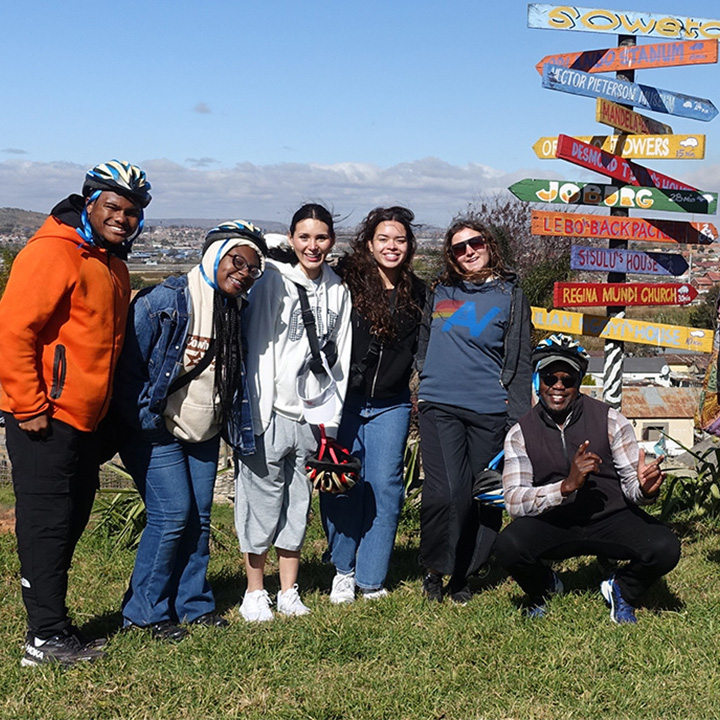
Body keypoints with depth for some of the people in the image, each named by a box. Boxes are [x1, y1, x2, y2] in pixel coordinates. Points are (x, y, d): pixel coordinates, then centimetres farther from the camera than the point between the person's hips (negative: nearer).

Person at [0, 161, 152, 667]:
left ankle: (53, 621, 27)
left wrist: (103, 410, 19)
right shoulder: (55, 251, -14)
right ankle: (46, 638, 5)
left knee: (73, 515, 15)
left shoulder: (112, 265, 15)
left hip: (82, 417, 9)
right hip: (45, 417, -9)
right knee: (47, 521, -3)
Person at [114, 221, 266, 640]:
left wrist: (231, 427, 15)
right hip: (158, 434, -7)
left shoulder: (235, 310, 8)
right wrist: (143, 420, -14)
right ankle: (144, 610, 5)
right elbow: (130, 364, -15)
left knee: (199, 518, 8)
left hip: (205, 435, 7)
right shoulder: (165, 302, -16)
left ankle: (192, 603, 23)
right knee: (172, 516, -10)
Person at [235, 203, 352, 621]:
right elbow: (258, 348, -7)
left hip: (314, 413, 4)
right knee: (263, 497, 1)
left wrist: (332, 415, 8)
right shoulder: (274, 281, -5)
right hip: (273, 410, -4)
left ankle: (289, 591, 22)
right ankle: (255, 593, 14)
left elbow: (340, 355, 13)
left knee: (299, 501, 11)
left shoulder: (338, 291, 9)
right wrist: (258, 412, -12)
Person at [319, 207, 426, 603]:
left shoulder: (416, 292, 7)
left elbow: (420, 348, 17)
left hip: (390, 405, 2)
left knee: (385, 486, 0)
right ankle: (343, 569, 20)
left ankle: (371, 577, 13)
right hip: (343, 400, -2)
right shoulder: (347, 281, -6)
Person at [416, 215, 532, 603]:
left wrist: (518, 417, 0)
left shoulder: (510, 295, 7)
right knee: (445, 493, -11)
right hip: (440, 406, 0)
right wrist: (427, 379, 17)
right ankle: (433, 569, 9)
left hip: (490, 411, 0)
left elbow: (520, 362, 6)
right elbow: (424, 342, 25)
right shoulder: (439, 291, 11)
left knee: (486, 497, 4)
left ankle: (462, 575, 20)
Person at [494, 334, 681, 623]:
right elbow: (514, 501, -13)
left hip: (611, 520, 0)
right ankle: (543, 589, 7)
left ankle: (621, 590, 9)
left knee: (665, 549, -27)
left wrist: (644, 488, -30)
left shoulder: (610, 420, -3)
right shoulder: (520, 433, -2)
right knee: (508, 546, -31)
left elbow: (631, 485, -3)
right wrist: (567, 486, -29)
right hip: (551, 525, 0)